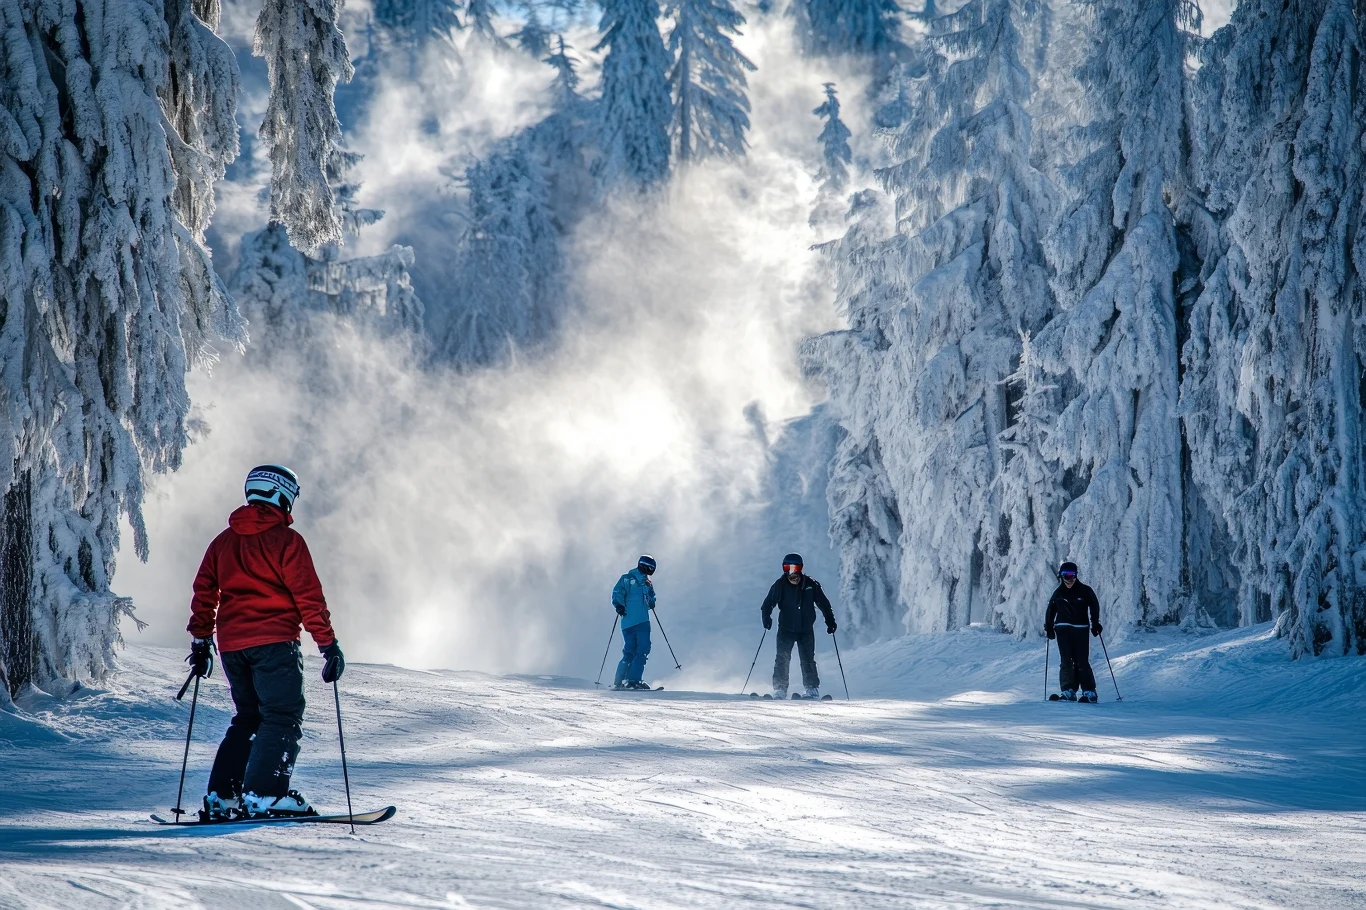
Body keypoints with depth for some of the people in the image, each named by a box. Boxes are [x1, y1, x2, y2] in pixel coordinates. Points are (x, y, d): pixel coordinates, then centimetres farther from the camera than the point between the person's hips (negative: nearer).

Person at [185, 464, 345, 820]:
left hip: (231, 644, 7)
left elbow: (204, 593, 14)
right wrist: (328, 642, -6)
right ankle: (264, 795, -19)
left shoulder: (223, 540, 14)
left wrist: (201, 640, 21)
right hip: (273, 642, -7)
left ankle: (221, 797, 9)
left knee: (248, 717, 16)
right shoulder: (286, 540, -5)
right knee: (284, 717, -6)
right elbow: (308, 596, -9)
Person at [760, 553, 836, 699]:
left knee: (808, 660, 4)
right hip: (786, 629, -1)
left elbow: (823, 603, 5)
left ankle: (812, 690, 11)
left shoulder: (811, 584, -5)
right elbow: (768, 604, -4)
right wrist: (767, 618, -20)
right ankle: (779, 690, 0)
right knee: (782, 659, -4)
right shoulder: (780, 585, -7)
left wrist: (830, 620, 3)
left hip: (806, 629, 1)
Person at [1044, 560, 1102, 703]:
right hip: (1063, 630, 2)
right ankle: (1068, 691, -5)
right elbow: (1051, 610, 14)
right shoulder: (1058, 593, 7)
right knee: (1066, 661, -5)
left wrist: (1095, 624, 3)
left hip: (1081, 630, -2)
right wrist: (1048, 627, 9)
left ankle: (1089, 691, 0)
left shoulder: (1085, 591, 2)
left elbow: (1094, 606, 9)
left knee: (1082, 662, -5)